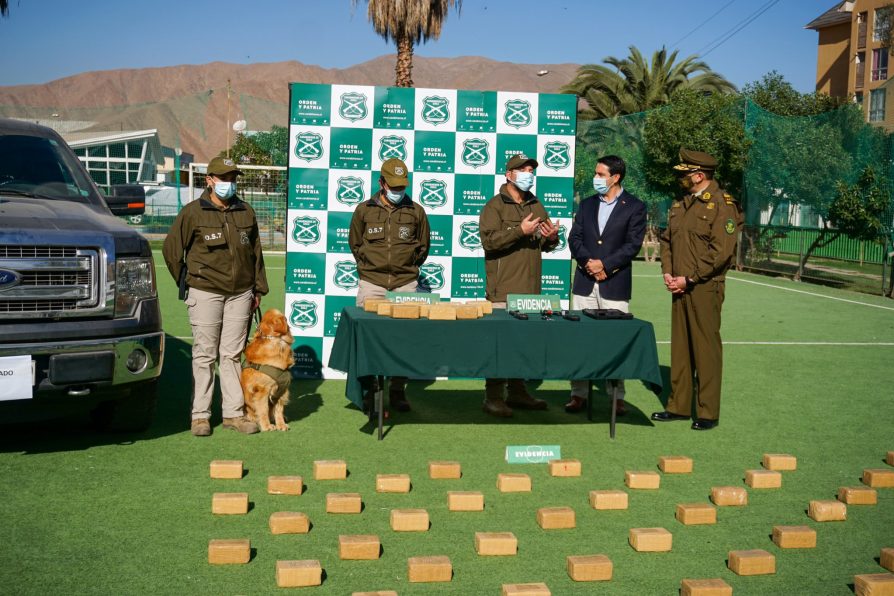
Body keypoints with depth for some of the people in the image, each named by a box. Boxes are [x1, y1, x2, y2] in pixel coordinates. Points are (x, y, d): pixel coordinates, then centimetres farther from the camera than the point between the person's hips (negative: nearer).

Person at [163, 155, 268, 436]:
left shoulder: (246, 212, 10)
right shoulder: (193, 212, -3)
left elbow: (256, 253, 16)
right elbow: (171, 249, 3)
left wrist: (258, 289, 15)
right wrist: (187, 282, 6)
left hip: (240, 294, 3)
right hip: (206, 293, -3)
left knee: (232, 354, 7)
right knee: (205, 355, 0)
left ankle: (234, 412, 12)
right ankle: (200, 415, 7)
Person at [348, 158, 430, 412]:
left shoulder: (416, 211, 5)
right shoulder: (364, 210, 4)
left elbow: (423, 246, 17)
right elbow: (355, 243, 16)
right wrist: (368, 266, 11)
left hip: (405, 283, 0)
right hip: (372, 283, 0)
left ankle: (398, 391, 11)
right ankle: (368, 389, 12)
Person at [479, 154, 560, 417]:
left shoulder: (536, 206, 20)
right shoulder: (495, 206, -2)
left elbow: (545, 244, 27)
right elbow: (488, 240, -16)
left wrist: (552, 237, 4)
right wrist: (520, 231, -21)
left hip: (530, 287, 7)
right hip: (504, 289, -7)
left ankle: (517, 392, 19)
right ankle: (494, 397, -2)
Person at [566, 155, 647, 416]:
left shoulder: (635, 207, 0)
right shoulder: (587, 204, 13)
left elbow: (633, 245, -7)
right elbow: (574, 238, 7)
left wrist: (605, 264, -14)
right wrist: (588, 261, -10)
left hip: (615, 284, -4)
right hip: (585, 283, 4)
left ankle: (617, 396, 8)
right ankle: (579, 394, 10)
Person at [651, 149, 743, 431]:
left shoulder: (722, 205, -10)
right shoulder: (681, 204, 14)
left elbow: (721, 251, -16)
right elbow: (667, 239, 20)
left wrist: (689, 279, -15)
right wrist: (667, 272, 4)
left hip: (705, 288, -7)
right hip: (679, 288, 7)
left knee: (706, 349, -1)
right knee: (680, 346, 11)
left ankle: (708, 413, 7)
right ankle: (679, 406, 21)